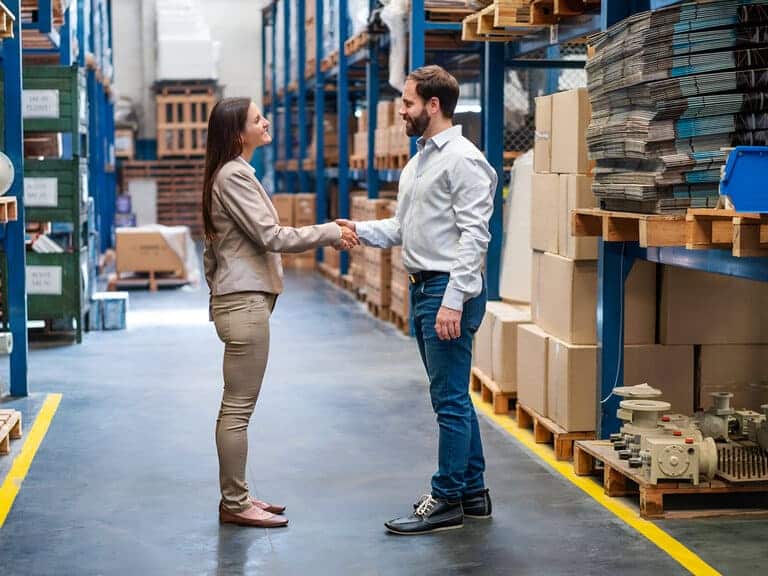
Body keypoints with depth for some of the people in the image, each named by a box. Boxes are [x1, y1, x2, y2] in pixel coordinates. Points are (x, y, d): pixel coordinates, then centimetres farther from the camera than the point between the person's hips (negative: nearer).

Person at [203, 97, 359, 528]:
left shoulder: (233, 173, 18)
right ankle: (235, 504, 1)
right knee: (239, 409, -5)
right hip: (245, 303, -11)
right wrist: (329, 234, -9)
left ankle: (235, 497, 20)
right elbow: (271, 237, -17)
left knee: (236, 408, 13)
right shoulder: (234, 175, -13)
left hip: (239, 300, 11)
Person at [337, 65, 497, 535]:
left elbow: (474, 235, -19)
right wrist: (361, 230, 4)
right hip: (423, 287, 10)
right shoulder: (419, 161, 18)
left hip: (449, 290, -10)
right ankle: (473, 491, 25)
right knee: (454, 397, 16)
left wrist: (453, 301, -24)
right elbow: (404, 229, 21)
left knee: (451, 399, -4)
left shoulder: (463, 160, -13)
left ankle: (447, 501, 3)